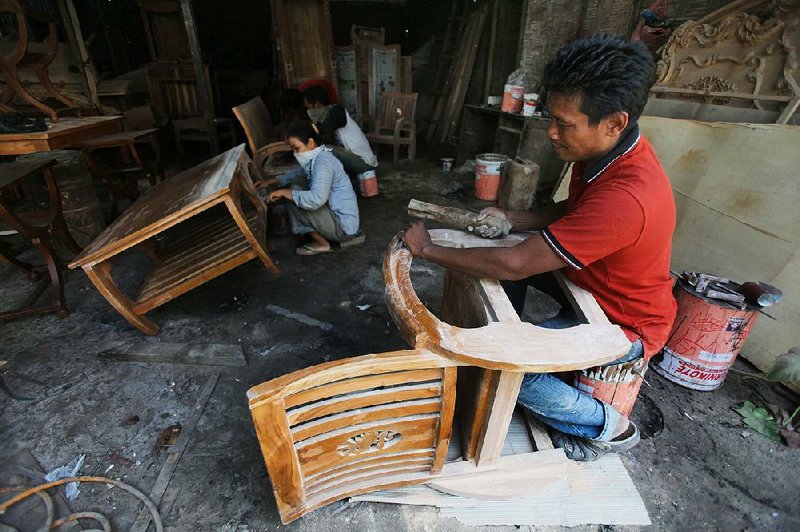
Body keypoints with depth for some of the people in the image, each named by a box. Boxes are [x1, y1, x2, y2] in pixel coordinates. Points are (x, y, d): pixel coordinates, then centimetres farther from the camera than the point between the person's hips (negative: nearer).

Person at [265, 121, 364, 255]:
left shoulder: (323, 162, -20)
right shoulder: (316, 157, 8)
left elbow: (316, 199, -33)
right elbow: (299, 174, 27)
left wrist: (285, 192, -22)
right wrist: (272, 181, 18)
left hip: (342, 224, -9)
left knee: (293, 200, -11)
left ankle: (321, 243, 3)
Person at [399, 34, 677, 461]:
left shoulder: (626, 197, -38)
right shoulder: (608, 153, -9)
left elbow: (512, 265, -36)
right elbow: (571, 211, 10)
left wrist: (427, 250, -23)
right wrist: (510, 219, -8)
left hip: (624, 324, -8)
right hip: (592, 282, 9)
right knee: (492, 254, 6)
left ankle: (610, 428, 6)